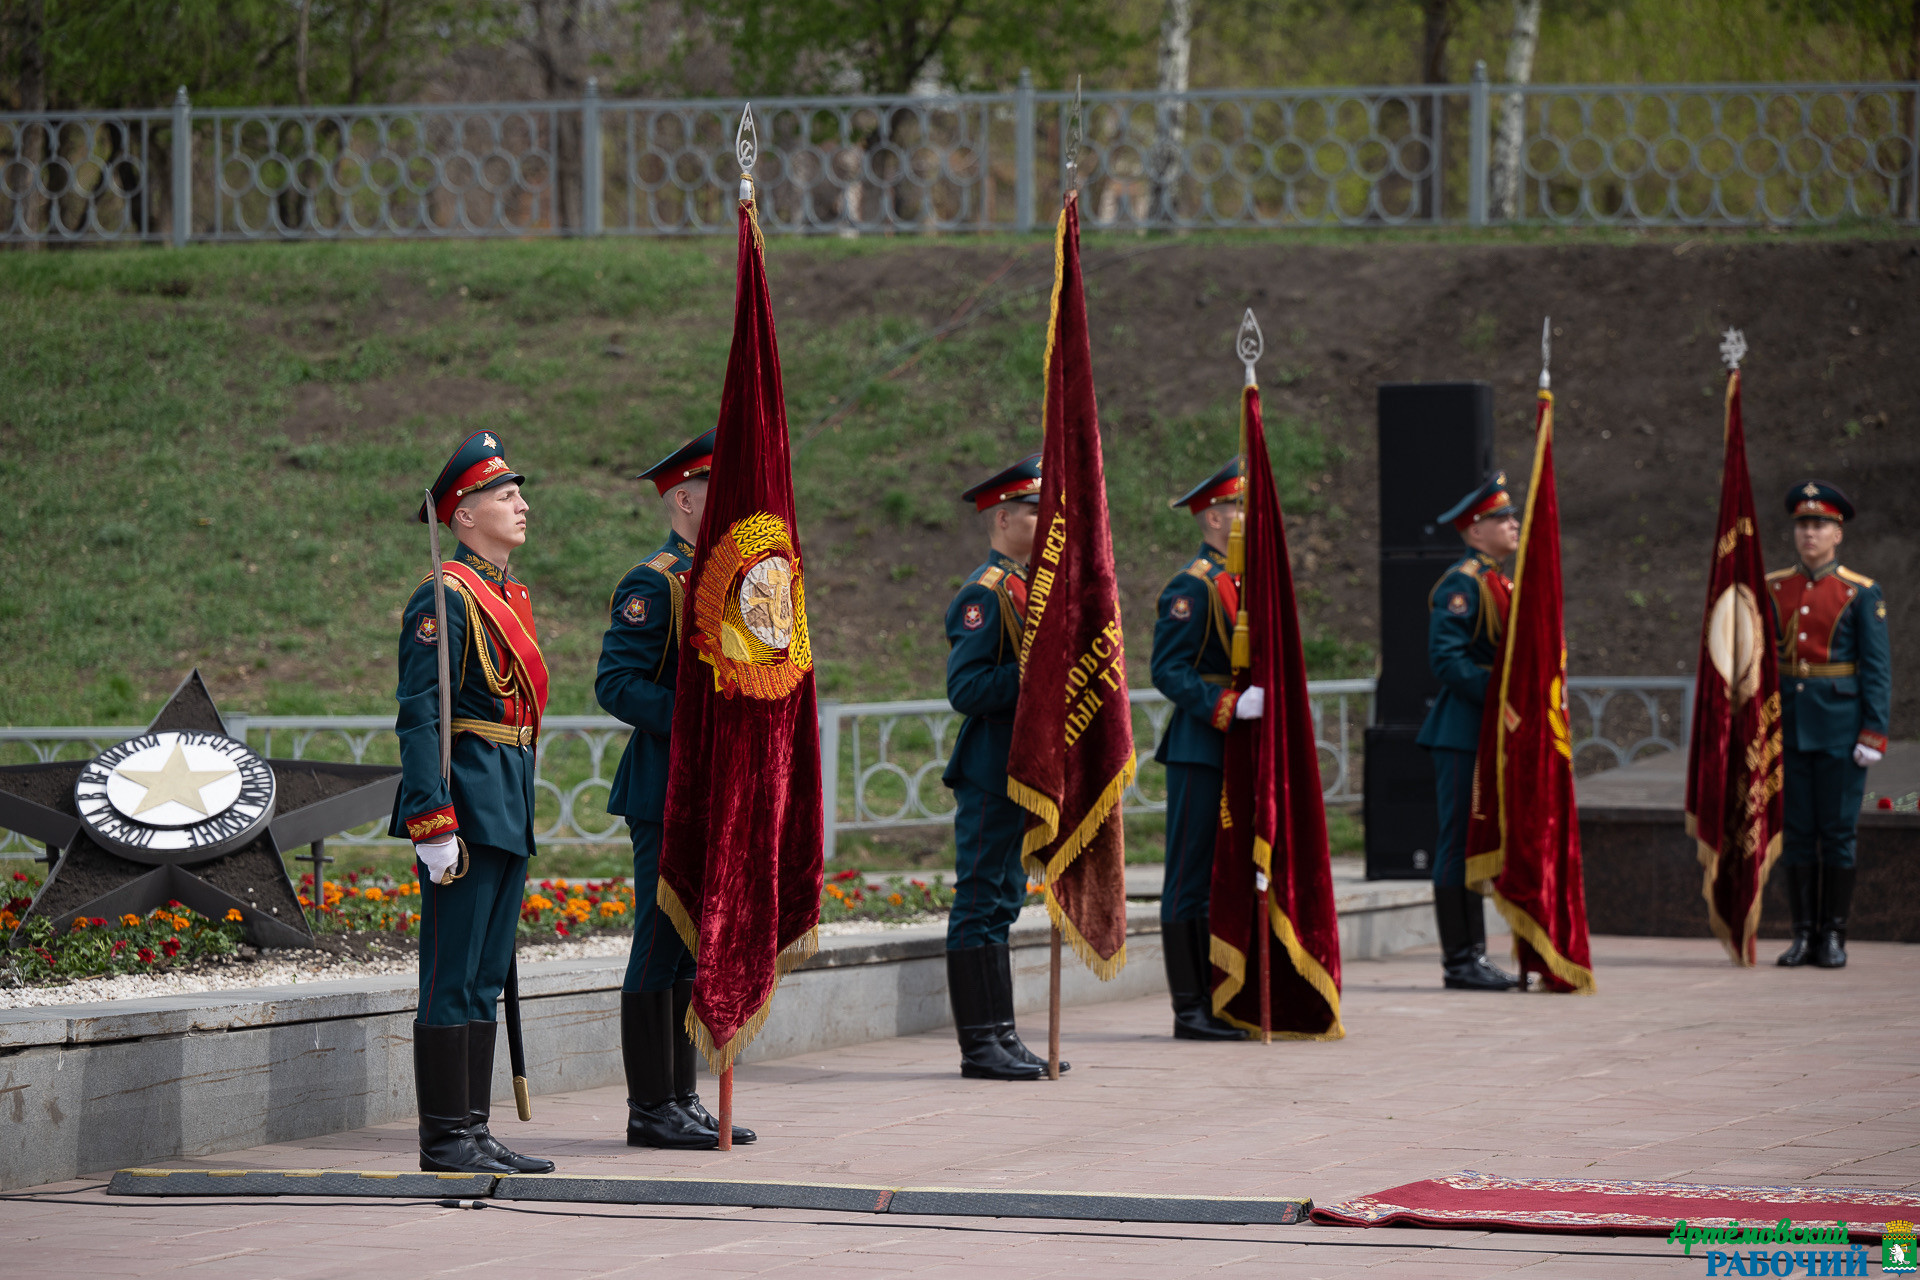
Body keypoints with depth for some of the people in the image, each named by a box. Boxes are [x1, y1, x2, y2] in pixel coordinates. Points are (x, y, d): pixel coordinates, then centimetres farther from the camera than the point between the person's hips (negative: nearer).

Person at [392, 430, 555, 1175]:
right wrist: (433, 825, -22)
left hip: (509, 812, 10)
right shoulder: (446, 598, -12)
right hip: (468, 804, -9)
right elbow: (418, 717, -17)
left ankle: (472, 1132, 17)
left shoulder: (511, 596, 17)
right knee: (453, 981, -5)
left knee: (485, 979, 12)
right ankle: (445, 1140, -3)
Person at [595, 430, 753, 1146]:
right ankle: (652, 1107, -2)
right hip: (669, 787, -9)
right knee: (663, 946, -6)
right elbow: (616, 684, -17)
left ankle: (683, 1100, 16)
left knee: (695, 947, 11)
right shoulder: (653, 583, -10)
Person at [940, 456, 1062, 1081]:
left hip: (1023, 770, 10)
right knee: (981, 902, -6)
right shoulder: (983, 594, -13)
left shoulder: (1026, 587, 18)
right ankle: (979, 1045, -5)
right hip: (990, 774, -10)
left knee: (1002, 903, 11)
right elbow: (965, 689, -20)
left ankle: (1000, 1038, 15)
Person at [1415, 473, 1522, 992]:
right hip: (1462, 733, -10)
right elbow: (1447, 661, -19)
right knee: (1460, 844, -7)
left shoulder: (1500, 584, 18)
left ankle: (1472, 957, 14)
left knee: (1478, 845, 11)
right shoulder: (1462, 584, -12)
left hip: (1490, 733, 10)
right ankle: (1460, 960, -5)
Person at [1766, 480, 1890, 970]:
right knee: (1797, 832, 4)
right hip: (1788, 725, 3)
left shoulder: (1861, 594, -1)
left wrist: (1873, 733, -10)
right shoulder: (1774, 590, 8)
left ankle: (1834, 935, 6)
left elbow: (1877, 669, -3)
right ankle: (1803, 934, 9)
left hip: (1840, 727, -3)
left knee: (1838, 832, 0)